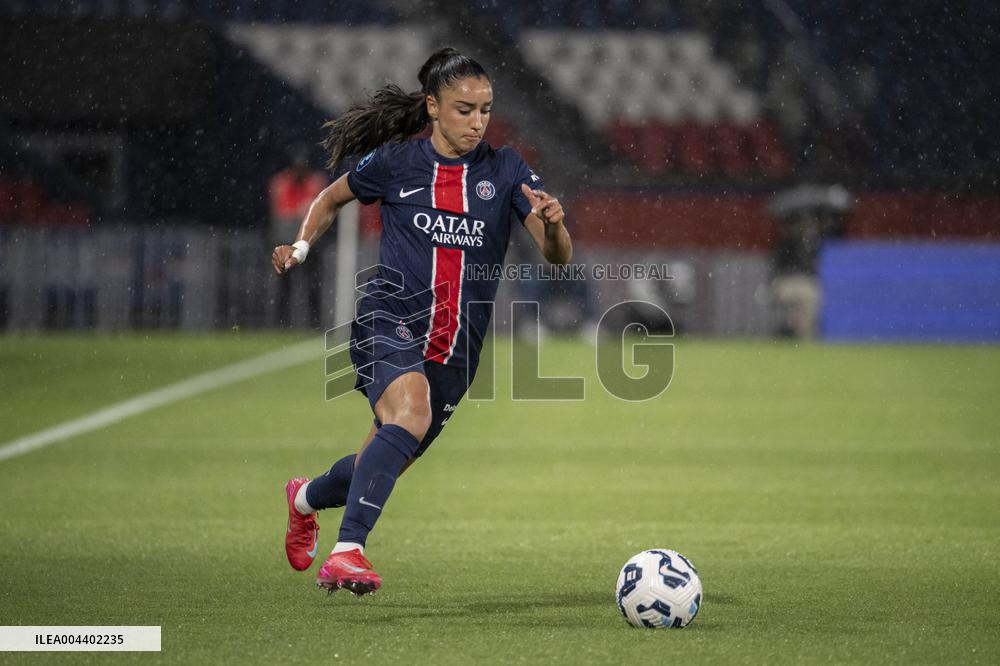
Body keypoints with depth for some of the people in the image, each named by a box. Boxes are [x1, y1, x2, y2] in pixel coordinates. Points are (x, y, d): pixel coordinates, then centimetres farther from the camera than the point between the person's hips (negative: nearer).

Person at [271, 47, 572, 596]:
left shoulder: (504, 170, 1)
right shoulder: (395, 163, -1)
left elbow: (558, 256, -6)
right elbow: (330, 199, 18)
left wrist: (553, 223, -27)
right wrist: (301, 247, 1)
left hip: (456, 344, 4)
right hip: (390, 321, -4)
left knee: (387, 461, 14)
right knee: (410, 414, -34)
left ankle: (307, 497, 48)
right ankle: (347, 551, -40)